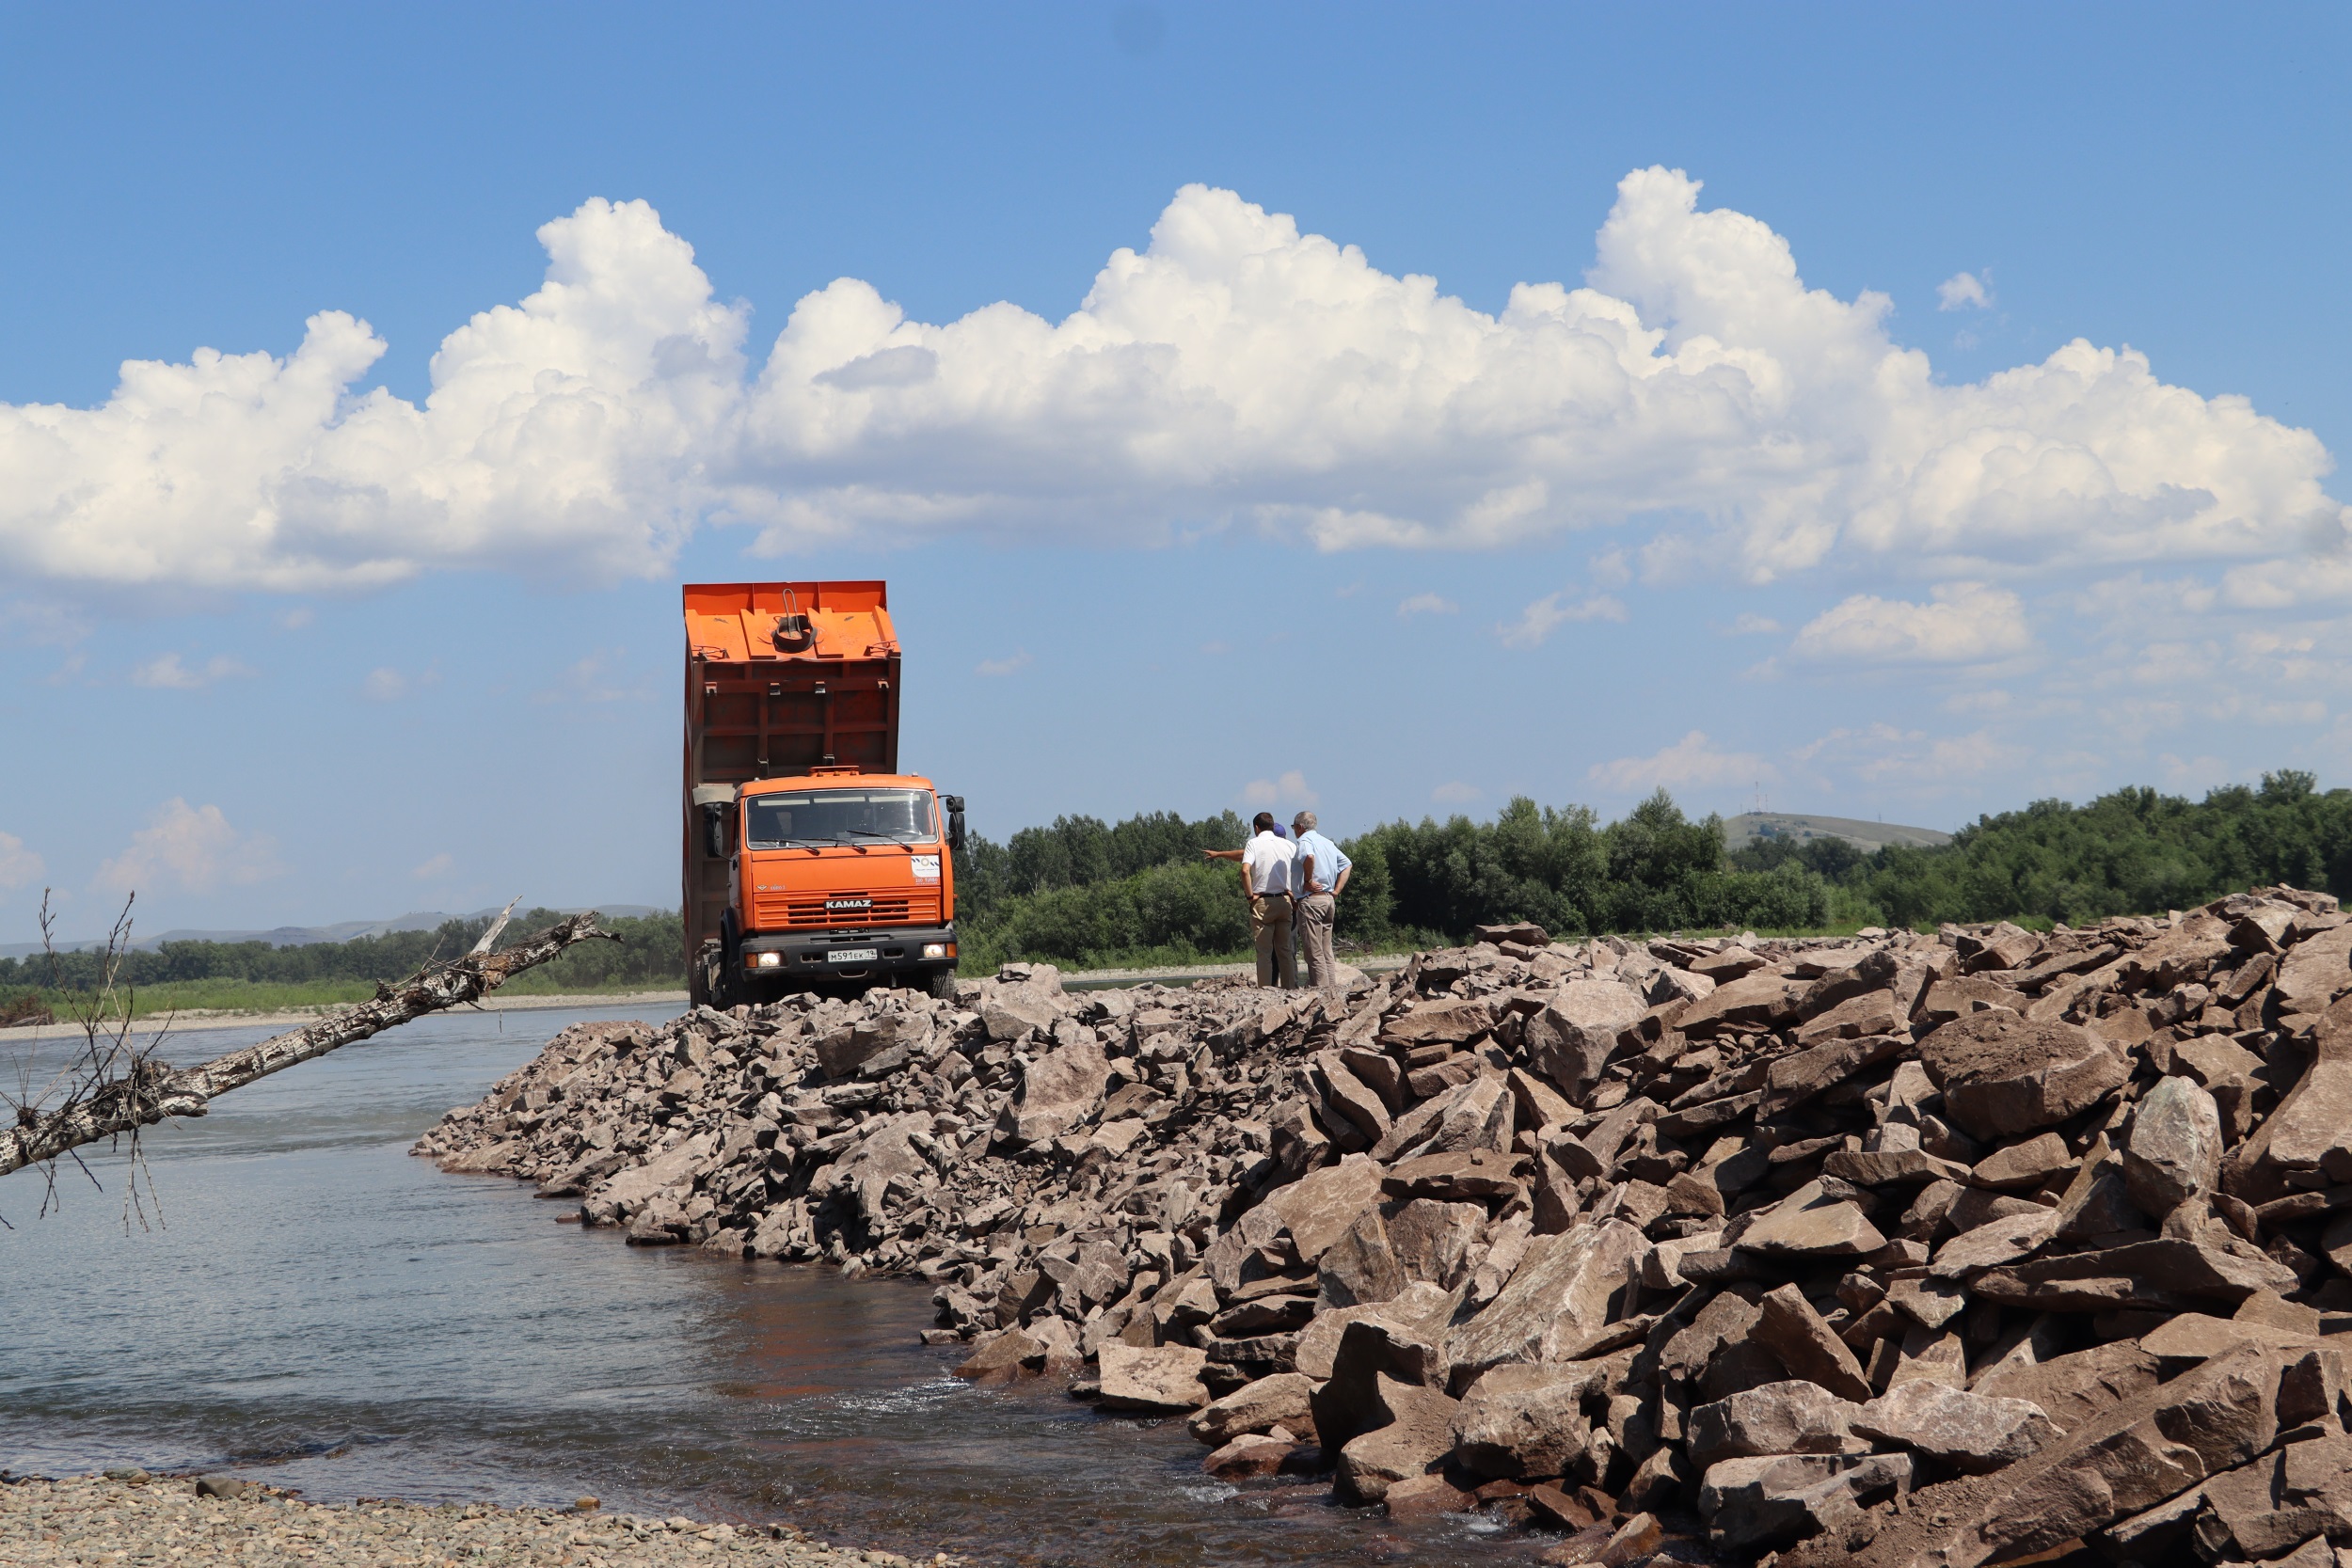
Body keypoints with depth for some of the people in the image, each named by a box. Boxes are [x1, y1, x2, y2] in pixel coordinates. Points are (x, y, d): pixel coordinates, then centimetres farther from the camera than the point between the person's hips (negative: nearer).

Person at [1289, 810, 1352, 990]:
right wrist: (1335, 891, 13)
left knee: (1314, 951, -7)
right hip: (1329, 900, 8)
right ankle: (1332, 987, 9)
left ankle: (1321, 988, -10)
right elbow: (1347, 865, 20)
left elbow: (1309, 856, -31)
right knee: (1326, 952, 11)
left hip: (1311, 900, -8)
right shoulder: (1327, 843, 18)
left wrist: (1308, 882, -18)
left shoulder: (1305, 841, -8)